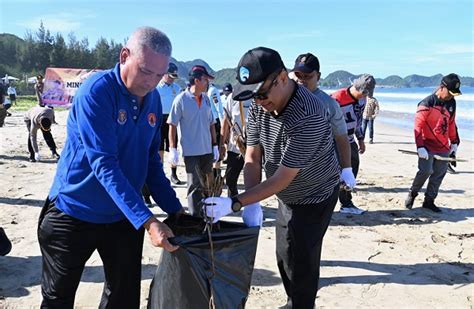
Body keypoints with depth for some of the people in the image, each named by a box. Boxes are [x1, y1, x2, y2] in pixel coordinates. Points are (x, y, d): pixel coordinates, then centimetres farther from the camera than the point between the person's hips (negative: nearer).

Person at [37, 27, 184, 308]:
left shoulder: (154, 98, -1)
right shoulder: (96, 91, -21)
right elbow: (104, 164, -29)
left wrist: (175, 209, -4)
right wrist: (147, 220, -35)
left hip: (126, 217, 5)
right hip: (74, 213, -5)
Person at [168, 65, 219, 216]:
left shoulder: (206, 99, 7)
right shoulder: (181, 99, -9)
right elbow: (172, 125, -7)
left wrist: (215, 146, 11)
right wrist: (173, 149, -11)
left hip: (207, 150, 6)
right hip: (191, 151, -5)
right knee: (195, 186, 0)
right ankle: (195, 217, 11)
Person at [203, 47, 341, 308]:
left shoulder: (309, 116, -34)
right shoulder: (259, 107, -11)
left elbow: (283, 178, -32)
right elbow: (252, 158, -9)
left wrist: (235, 203, -34)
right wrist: (252, 204, -22)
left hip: (315, 197, -7)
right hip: (287, 196, 7)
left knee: (300, 261, 0)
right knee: (284, 256, 18)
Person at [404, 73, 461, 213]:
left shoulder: (451, 103, 8)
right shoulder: (427, 104, -13)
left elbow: (451, 123, 19)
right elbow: (418, 126, -15)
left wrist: (454, 142, 18)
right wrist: (420, 147, -21)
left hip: (444, 148, 6)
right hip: (428, 147, -6)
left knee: (439, 174, 5)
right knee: (426, 171, -14)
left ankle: (429, 201, 16)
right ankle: (412, 193, 10)